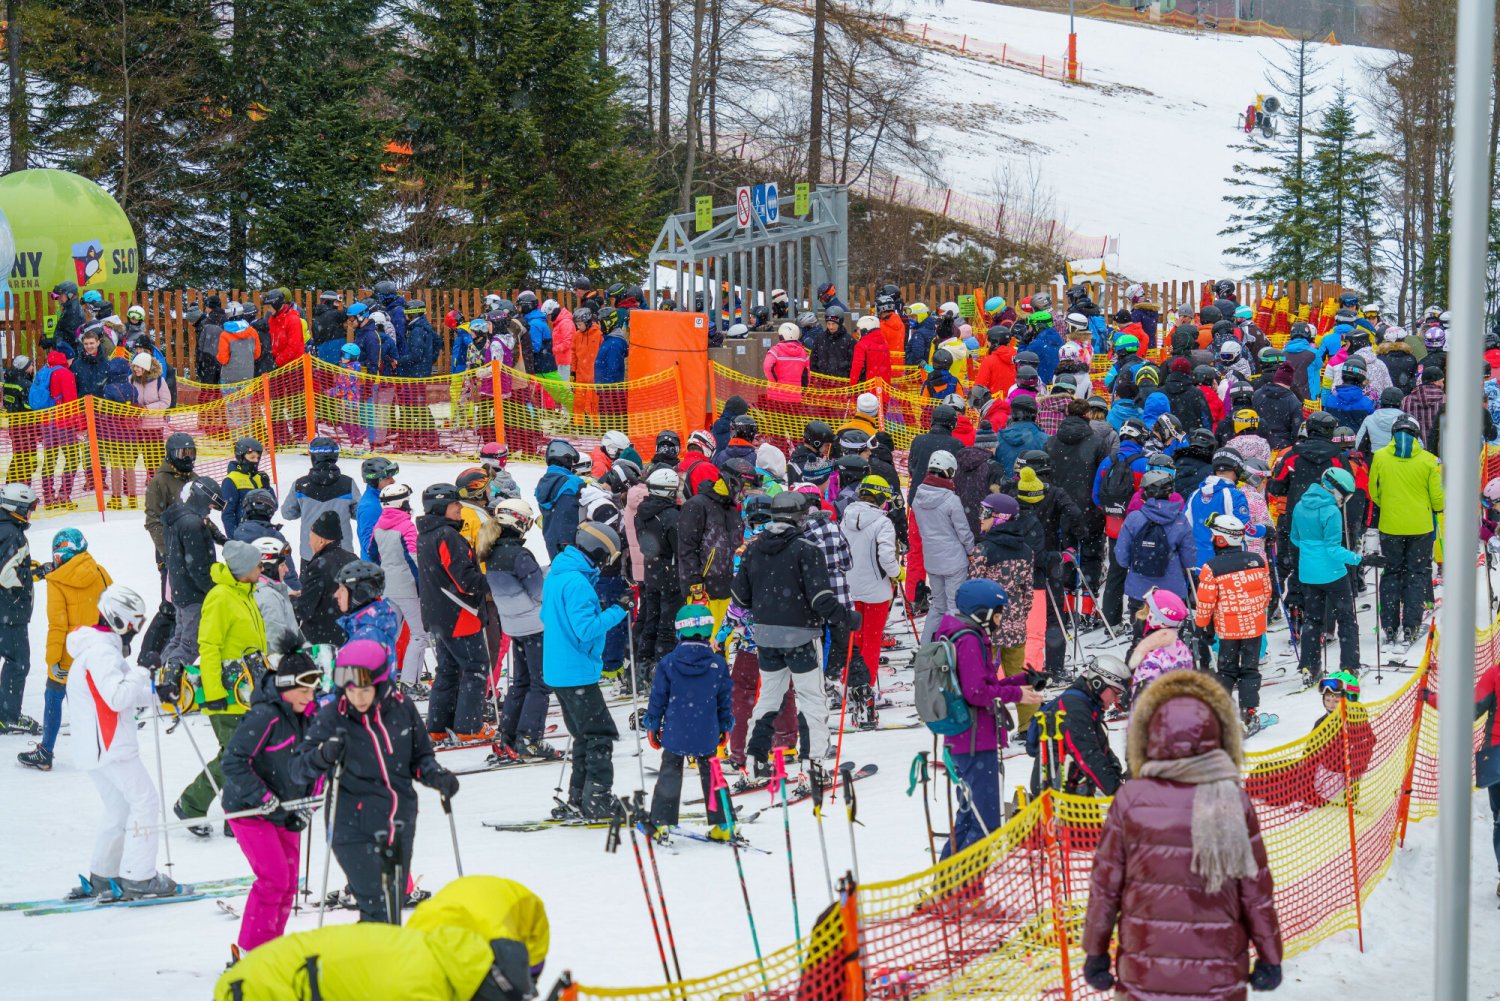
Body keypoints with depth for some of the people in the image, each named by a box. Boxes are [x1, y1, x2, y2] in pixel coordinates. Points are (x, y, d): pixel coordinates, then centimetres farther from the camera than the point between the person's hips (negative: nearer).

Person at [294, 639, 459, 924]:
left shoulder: (401, 708, -1)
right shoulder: (332, 716, -9)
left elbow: (420, 757, 13)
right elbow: (298, 768, -8)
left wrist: (436, 776, -7)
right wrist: (323, 756, -28)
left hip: (400, 826, 4)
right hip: (355, 831, -4)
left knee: (393, 909, 14)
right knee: (379, 912, -13)